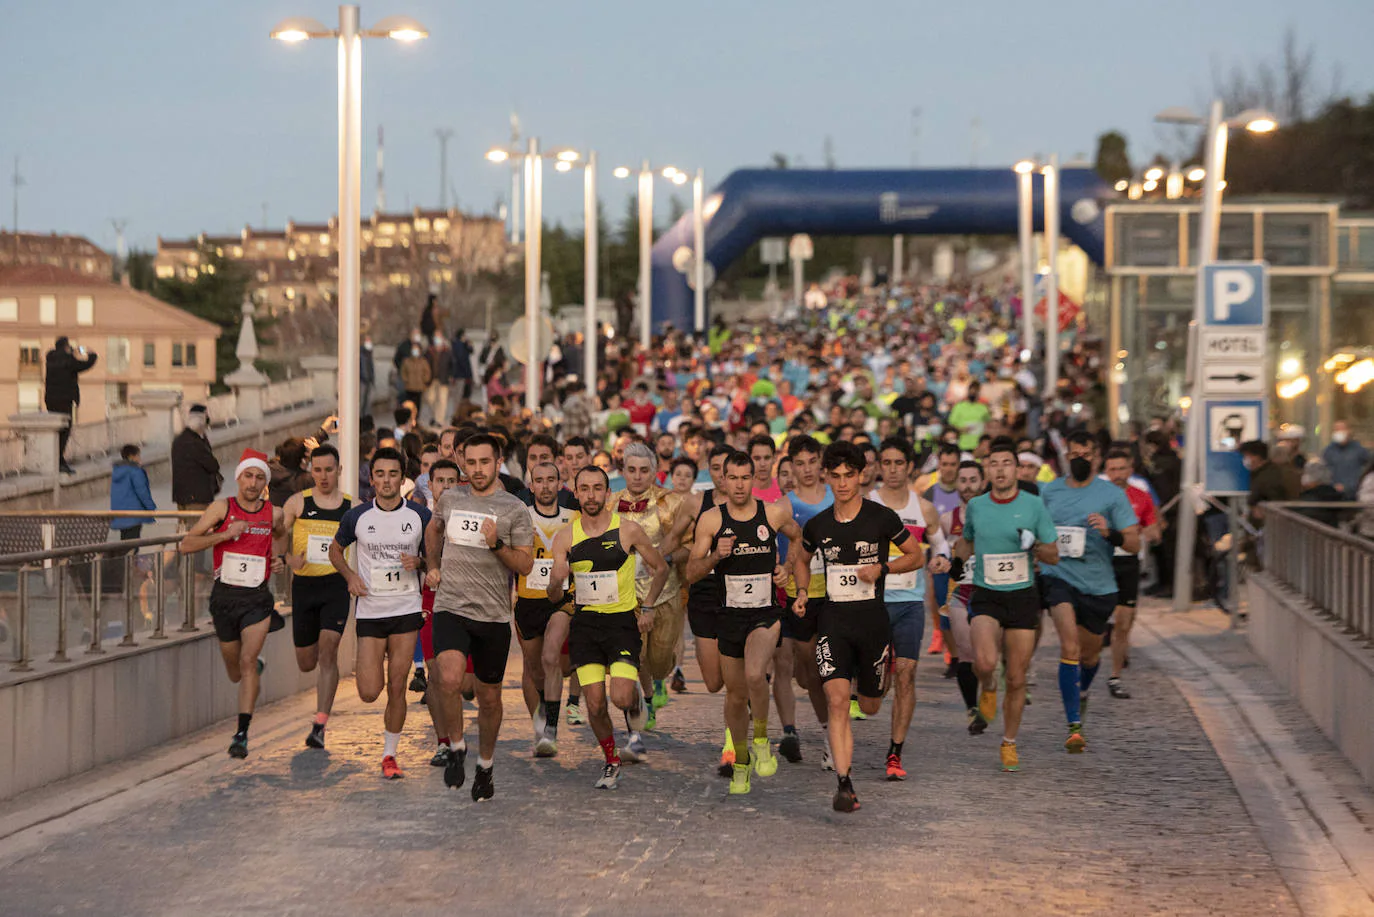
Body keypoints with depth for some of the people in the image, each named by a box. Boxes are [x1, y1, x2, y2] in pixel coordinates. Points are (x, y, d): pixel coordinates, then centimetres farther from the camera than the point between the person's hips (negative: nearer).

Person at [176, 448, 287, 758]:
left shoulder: (273, 514, 1)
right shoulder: (222, 508, -5)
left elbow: (284, 539, 26)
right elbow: (185, 545, -11)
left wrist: (280, 561, 6)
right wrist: (225, 534, -21)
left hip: (257, 598, -1)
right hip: (225, 596, 1)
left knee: (247, 662, -18)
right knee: (235, 673, 14)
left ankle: (242, 734, -17)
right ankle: (257, 666, 51)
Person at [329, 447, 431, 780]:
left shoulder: (420, 515, -2)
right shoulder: (356, 517, -2)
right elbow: (335, 549, 14)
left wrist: (419, 563, -12)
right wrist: (350, 576, -3)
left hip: (407, 610, 0)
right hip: (370, 611, 0)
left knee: (396, 688, -1)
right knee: (369, 693, -5)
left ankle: (389, 755, 14)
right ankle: (364, 665, 32)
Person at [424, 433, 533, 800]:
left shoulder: (514, 509, -2)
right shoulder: (450, 499, 7)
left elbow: (525, 565, -5)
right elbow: (434, 531, 30)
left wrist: (497, 544, -19)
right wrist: (435, 566, 24)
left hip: (494, 615, 0)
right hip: (450, 608, 1)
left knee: (489, 697, 9)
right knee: (450, 679, -24)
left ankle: (485, 765, 31)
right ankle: (457, 747, -1)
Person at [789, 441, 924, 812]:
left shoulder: (882, 518, -4)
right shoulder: (817, 525, 4)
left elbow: (917, 556, 6)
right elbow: (801, 560, 24)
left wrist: (882, 568, -11)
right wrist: (801, 593, 7)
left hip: (872, 618, -1)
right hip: (833, 620, 1)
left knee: (869, 707, 12)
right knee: (837, 701, -17)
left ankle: (867, 678, 52)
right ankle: (844, 785, -19)